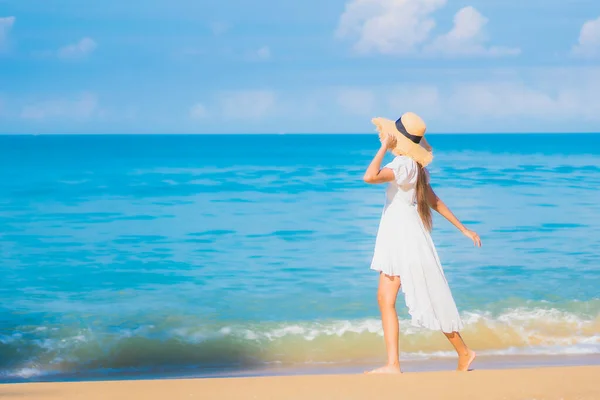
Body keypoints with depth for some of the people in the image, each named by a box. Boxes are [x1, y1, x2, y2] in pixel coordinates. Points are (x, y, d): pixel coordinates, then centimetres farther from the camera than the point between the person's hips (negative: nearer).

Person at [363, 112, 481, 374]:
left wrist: (384, 147, -25)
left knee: (430, 300, 0)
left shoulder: (405, 165, -20)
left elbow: (370, 177, -36)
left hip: (407, 240, -9)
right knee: (385, 300, 6)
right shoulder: (412, 166, 10)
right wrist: (463, 228, 21)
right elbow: (434, 201, 16)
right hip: (396, 242, 9)